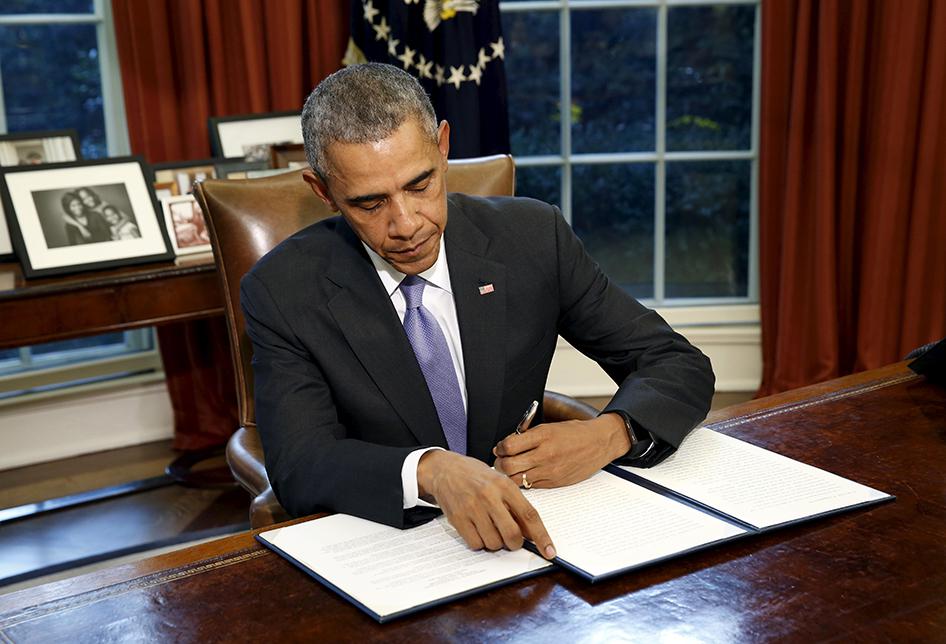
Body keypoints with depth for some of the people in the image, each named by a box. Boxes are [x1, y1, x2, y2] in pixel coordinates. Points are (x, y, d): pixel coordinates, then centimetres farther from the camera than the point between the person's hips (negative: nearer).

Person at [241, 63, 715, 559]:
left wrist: (609, 434, -21)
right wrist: (429, 471, -38)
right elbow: (298, 466, -18)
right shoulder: (281, 291, -8)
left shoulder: (533, 238, -5)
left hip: (522, 537, 1)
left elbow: (681, 367, 1)